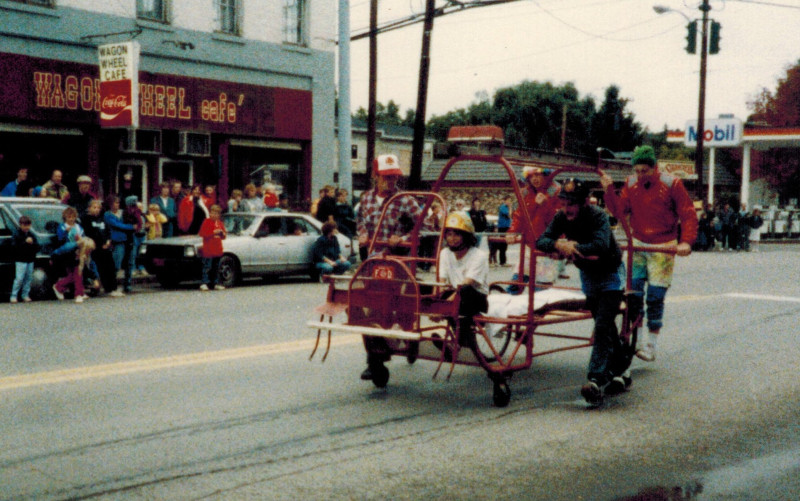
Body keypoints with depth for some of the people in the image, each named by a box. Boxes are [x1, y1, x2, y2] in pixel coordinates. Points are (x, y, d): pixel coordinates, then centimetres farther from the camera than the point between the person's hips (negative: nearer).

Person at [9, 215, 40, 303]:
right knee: (19, 278, -11)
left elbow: (38, 247, 8)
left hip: (30, 260, 5)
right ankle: (14, 296, -3)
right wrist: (25, 242, -21)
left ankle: (25, 296, 15)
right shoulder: (16, 235, -2)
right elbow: (14, 247, -14)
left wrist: (32, 243, -13)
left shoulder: (31, 235, 11)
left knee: (29, 278, 6)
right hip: (20, 260, -5)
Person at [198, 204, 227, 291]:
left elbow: (224, 236, 21)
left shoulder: (220, 223, 15)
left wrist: (222, 233, -2)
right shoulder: (206, 222, -3)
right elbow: (202, 234, -13)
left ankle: (215, 284, 17)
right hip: (208, 250, -6)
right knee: (207, 267, -10)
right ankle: (205, 283, -9)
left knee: (216, 268, 11)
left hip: (218, 251, 6)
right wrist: (213, 232, -18)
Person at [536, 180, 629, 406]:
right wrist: (558, 244, -37)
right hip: (587, 275, 6)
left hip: (610, 275, -6)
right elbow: (541, 241, -17)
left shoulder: (598, 216, -28)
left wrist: (572, 246, -34)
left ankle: (595, 381, -25)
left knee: (603, 327, -17)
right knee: (605, 325, 15)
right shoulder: (562, 217, -12)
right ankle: (620, 370, 30)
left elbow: (601, 246, -44)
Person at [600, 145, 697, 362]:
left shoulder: (671, 184, -8)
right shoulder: (631, 184, 2)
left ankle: (650, 344, 6)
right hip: (638, 244, 3)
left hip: (663, 247, -3)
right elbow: (619, 211, -1)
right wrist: (609, 190, -14)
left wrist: (686, 241, -20)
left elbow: (688, 215, -7)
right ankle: (635, 338, 4)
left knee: (655, 297, -2)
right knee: (633, 292, -5)